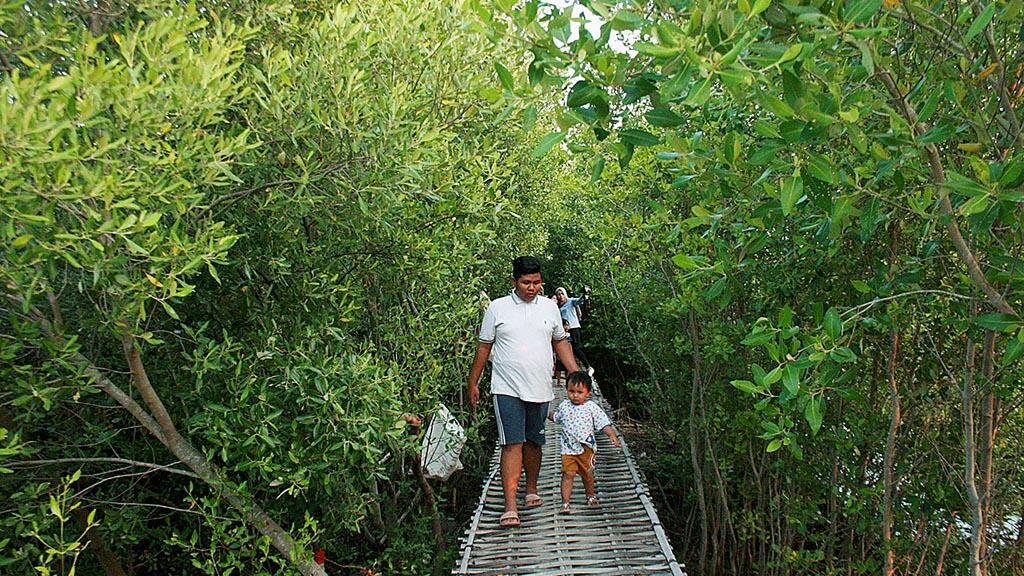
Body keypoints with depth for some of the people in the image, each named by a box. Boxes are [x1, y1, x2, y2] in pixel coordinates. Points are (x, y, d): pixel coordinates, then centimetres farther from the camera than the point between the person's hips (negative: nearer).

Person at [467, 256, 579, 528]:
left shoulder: (549, 307, 8)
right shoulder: (497, 308, -1)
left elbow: (560, 342, 17)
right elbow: (484, 347, 5)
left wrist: (576, 373, 8)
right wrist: (473, 383, 7)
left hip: (540, 390, 3)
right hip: (507, 390, -3)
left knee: (533, 442, 14)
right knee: (512, 444, -10)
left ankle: (531, 490, 34)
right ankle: (510, 507, -10)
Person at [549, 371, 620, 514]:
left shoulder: (592, 407, -7)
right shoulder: (564, 406, 3)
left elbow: (604, 424, -10)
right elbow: (556, 416, 26)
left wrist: (612, 435, -22)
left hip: (586, 447, -1)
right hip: (568, 448, 1)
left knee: (587, 474, 14)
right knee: (568, 474, -10)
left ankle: (591, 495, 39)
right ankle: (565, 503, -7)